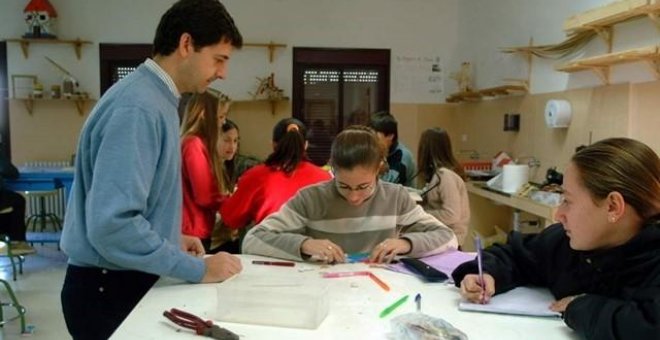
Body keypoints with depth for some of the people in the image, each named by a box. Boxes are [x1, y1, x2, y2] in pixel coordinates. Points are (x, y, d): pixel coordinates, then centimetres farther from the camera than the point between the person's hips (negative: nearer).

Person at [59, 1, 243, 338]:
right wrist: (197, 269, -23)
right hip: (111, 288, -9)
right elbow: (112, 224, -30)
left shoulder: (158, 99, 7)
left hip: (129, 281, 9)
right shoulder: (138, 107, -24)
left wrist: (172, 239, 8)